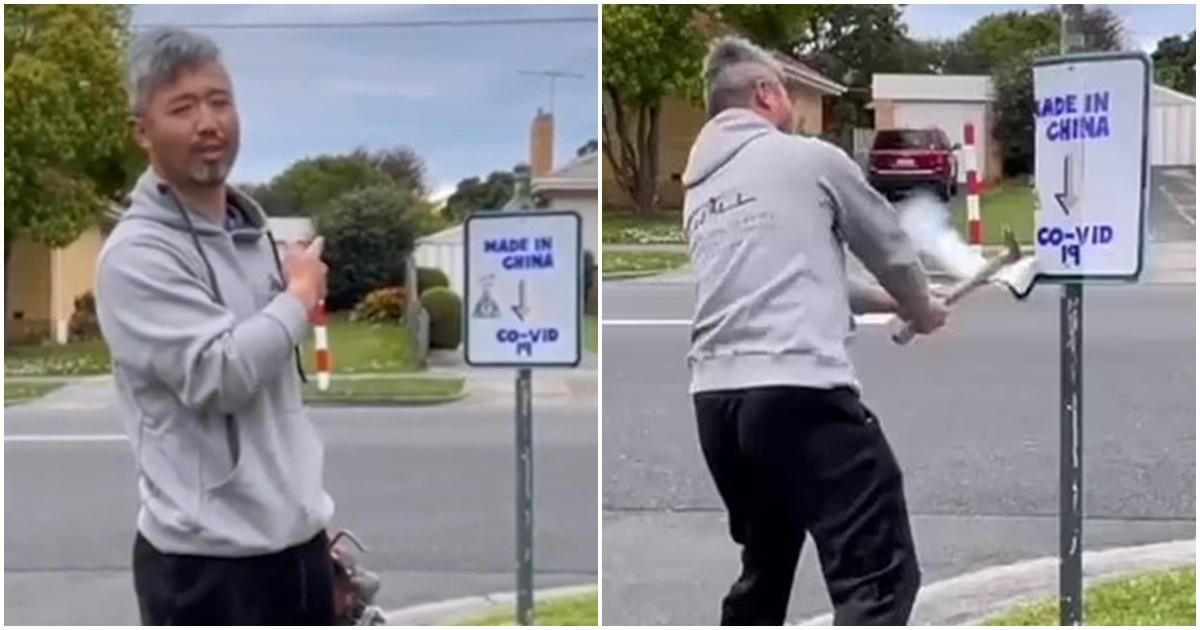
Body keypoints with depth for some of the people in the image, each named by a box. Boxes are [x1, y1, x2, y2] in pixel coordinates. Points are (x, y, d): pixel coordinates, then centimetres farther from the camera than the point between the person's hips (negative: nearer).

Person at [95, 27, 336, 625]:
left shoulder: (252, 232, 12)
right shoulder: (138, 256, -15)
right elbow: (219, 374, -26)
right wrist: (299, 296, -11)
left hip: (292, 539, 9)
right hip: (207, 558, -9)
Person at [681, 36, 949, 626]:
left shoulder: (698, 187, 22)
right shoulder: (810, 158, 3)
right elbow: (889, 248, 17)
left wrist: (885, 304, 39)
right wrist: (922, 308, 37)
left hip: (717, 397, 8)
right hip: (800, 390, -7)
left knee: (765, 567, 23)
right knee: (878, 575, -5)